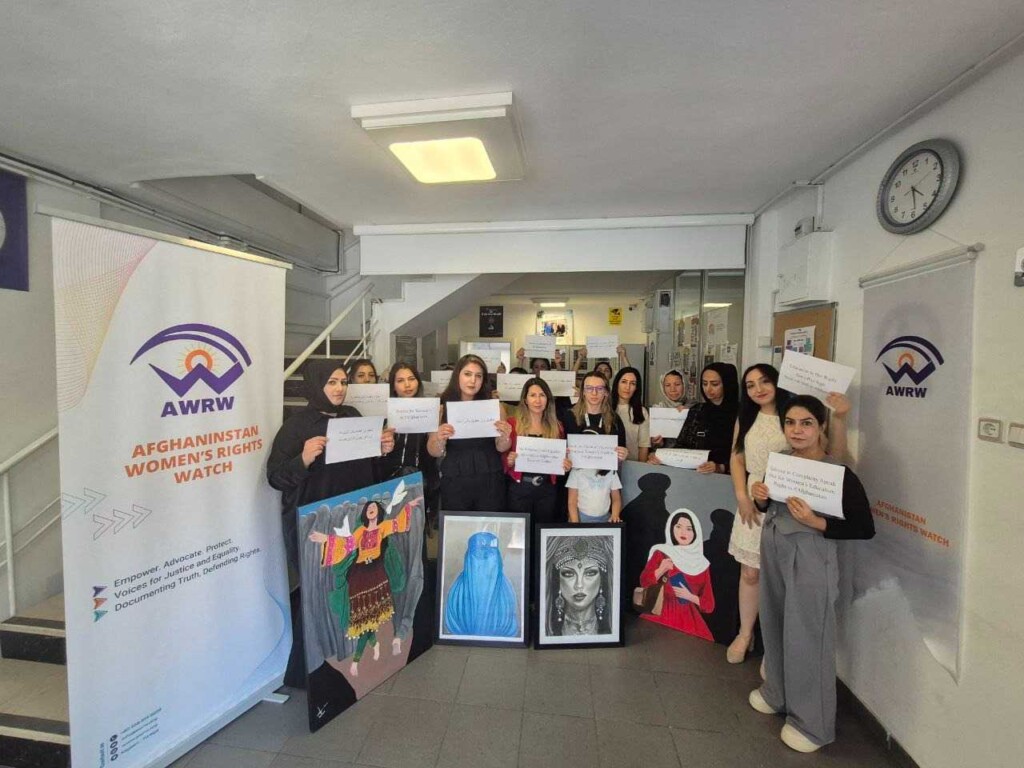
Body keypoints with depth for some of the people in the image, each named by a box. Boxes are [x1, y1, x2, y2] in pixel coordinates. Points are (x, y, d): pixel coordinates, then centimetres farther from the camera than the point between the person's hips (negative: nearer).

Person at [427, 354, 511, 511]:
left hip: (490, 481, 1)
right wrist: (440, 439, -22)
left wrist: (505, 436, -18)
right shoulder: (442, 407, -3)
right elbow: (434, 453, -2)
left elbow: (501, 448, 2)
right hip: (454, 482, 0)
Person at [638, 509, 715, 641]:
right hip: (662, 614, -1)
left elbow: (709, 605, 9)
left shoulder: (702, 564, 6)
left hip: (689, 618, 2)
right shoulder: (661, 553, 2)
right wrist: (661, 570, -19)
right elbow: (644, 582, -3)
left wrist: (689, 596, -9)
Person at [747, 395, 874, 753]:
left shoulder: (839, 473, -17)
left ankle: (812, 723, 31)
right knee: (774, 625, 21)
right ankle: (777, 693, 44)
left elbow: (865, 528, -13)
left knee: (807, 638, 8)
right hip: (772, 551, 6)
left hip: (810, 559, -6)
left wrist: (817, 523, -24)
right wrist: (760, 498, -6)